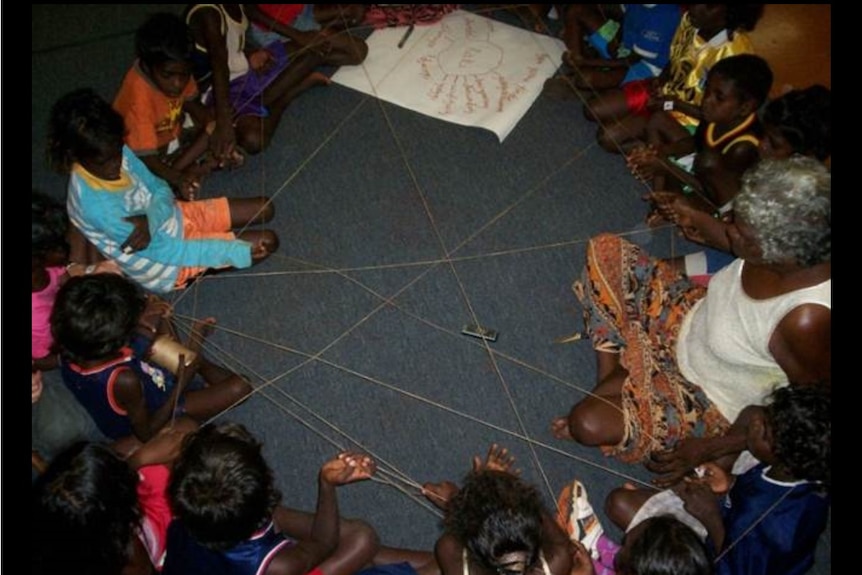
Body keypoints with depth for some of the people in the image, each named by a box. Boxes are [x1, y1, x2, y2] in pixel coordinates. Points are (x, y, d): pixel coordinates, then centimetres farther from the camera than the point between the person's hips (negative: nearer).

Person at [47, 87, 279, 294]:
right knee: (267, 242, -13)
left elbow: (160, 190, -6)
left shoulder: (116, 153, -16)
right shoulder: (96, 205, -37)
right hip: (164, 262, -9)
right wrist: (237, 252, -31)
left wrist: (150, 220, -33)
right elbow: (160, 249, -31)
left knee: (264, 209, 7)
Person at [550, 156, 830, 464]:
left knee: (587, 423, -26)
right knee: (605, 249, -2)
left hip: (709, 402, -7)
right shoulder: (795, 247, -21)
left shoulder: (808, 319, -40)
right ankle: (612, 375, 6)